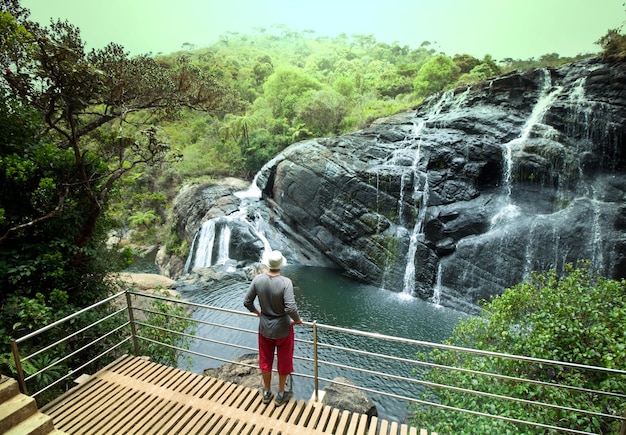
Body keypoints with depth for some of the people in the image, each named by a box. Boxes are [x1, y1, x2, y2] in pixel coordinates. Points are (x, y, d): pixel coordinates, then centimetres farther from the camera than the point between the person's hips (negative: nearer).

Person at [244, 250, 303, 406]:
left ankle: (266, 393, 43)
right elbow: (290, 308, -30)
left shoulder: (258, 279, -14)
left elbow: (247, 302, -6)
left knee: (265, 361, 24)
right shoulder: (285, 282, -25)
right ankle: (280, 395, 38)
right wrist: (297, 320, -10)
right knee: (283, 362, 20)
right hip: (282, 329, -3)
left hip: (265, 328, 3)